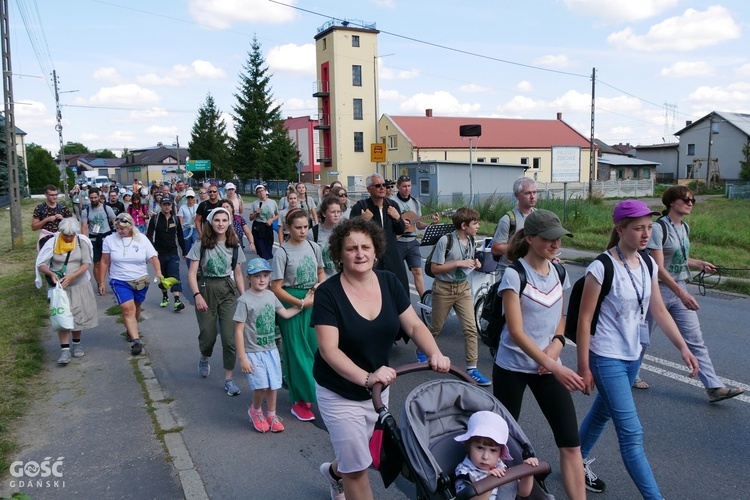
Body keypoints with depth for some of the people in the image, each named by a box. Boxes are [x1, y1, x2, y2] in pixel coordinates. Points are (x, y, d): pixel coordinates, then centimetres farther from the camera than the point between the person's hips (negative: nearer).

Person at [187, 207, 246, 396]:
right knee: (208, 335, 6)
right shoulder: (201, 244, -4)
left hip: (228, 290, 2)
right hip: (206, 289, -1)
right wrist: (197, 295, -19)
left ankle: (228, 379, 8)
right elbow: (192, 273, -6)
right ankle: (204, 358, 43)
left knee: (230, 337, -6)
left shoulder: (234, 246, 4)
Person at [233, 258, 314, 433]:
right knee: (262, 386, -11)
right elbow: (238, 331, -14)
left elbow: (285, 313, 16)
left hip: (271, 349, 5)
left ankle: (271, 414, 31)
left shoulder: (270, 295, 3)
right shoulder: (244, 301, -15)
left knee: (273, 384, 9)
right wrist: (242, 358, -15)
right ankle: (255, 410, 19)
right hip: (253, 352, -5)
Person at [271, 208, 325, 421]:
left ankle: (316, 391, 27)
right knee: (297, 351, 2)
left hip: (314, 302, 4)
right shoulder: (282, 253, -10)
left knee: (317, 346, 6)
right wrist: (301, 303, -14)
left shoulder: (313, 247, 3)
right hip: (292, 303, -4)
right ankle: (300, 401, 14)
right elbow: (276, 288, -10)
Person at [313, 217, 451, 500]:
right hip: (340, 394, -5)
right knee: (357, 468, 4)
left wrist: (435, 353, -27)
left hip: (379, 389, 5)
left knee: (355, 457, 27)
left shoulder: (389, 283, -8)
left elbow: (414, 325, -7)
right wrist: (366, 377, -42)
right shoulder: (328, 293, -21)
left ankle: (335, 472, 59)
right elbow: (328, 349, -27)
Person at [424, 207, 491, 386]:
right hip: (444, 289, -5)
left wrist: (474, 264, -4)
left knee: (471, 328, -5)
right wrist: (458, 263, -24)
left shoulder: (471, 241, 2)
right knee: (436, 327, 11)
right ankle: (421, 350, 40)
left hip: (463, 287, 5)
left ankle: (472, 368, 3)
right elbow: (435, 268, -16)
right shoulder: (446, 240, -18)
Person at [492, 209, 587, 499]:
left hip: (547, 366, 5)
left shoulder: (557, 272, 3)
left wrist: (557, 343, -6)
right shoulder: (514, 275, -15)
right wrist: (555, 368, -26)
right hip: (512, 367, -5)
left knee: (570, 442, -1)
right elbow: (516, 331, -20)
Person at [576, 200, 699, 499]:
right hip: (606, 358, -7)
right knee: (631, 433, -6)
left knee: (603, 412, 22)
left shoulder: (648, 264, 3)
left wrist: (683, 347, 1)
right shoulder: (601, 268, -19)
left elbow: (659, 311, 9)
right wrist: (584, 367, -14)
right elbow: (584, 319, -16)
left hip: (633, 356, 8)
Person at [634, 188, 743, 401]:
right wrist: (681, 293, -27)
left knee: (695, 339, 2)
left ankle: (714, 387, 3)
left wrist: (699, 264, 7)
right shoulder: (659, 228, -16)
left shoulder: (685, 228, 9)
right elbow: (658, 268, -22)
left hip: (680, 289, 7)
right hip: (659, 289, -7)